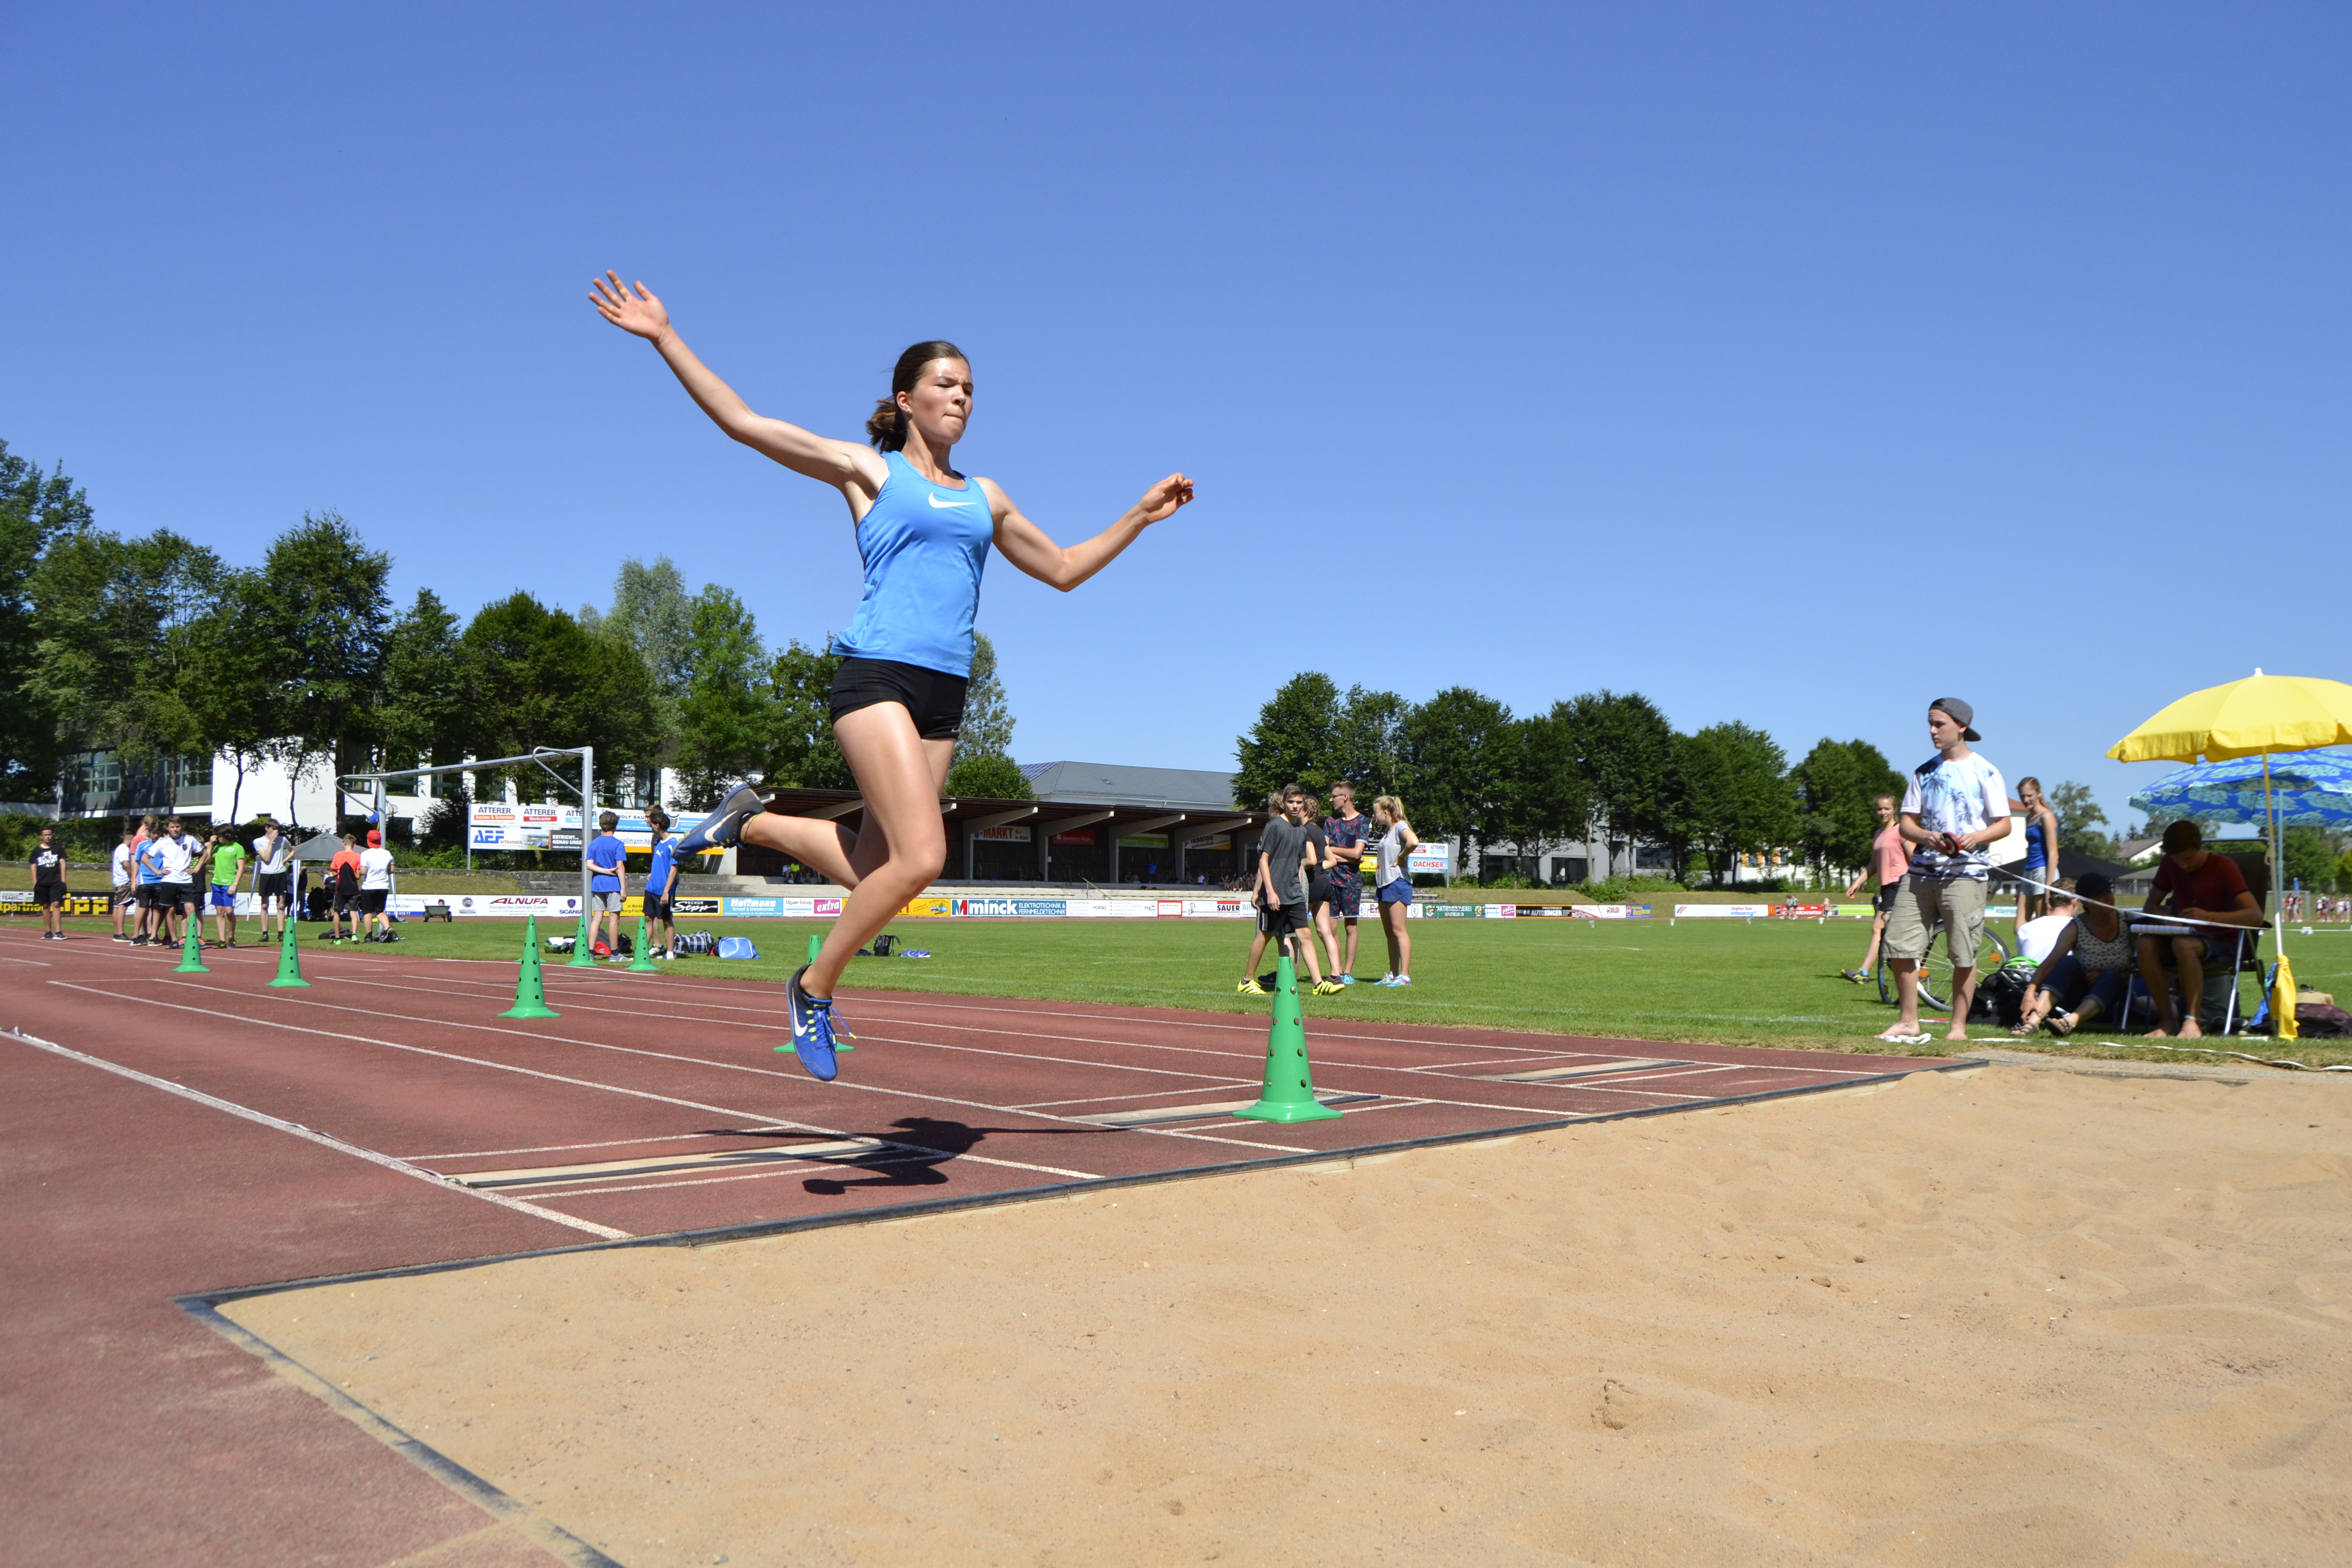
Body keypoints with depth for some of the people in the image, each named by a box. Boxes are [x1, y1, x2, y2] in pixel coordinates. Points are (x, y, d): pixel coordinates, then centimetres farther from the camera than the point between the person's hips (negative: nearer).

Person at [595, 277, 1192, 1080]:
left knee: (874, 870, 3)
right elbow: (742, 422, 4)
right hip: (877, 674, -6)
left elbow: (1063, 569, 31)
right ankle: (816, 985, 4)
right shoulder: (869, 469, 7)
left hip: (945, 692, 6)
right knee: (920, 859, -18)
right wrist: (664, 337, -1)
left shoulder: (985, 496, 22)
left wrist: (1139, 517, 24)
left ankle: (752, 821, 28)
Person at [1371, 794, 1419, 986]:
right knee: (1389, 932, 9)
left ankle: (1405, 976, -11)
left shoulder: (1400, 826, -9)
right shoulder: (1387, 830, 19)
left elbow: (1414, 842, -30)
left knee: (1398, 930, -10)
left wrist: (1400, 858, -17)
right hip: (1384, 884, 9)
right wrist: (1376, 885, 16)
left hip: (1397, 882, -9)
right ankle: (1393, 974, 13)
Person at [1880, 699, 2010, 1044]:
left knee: (1964, 954, -4)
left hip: (1965, 872, -5)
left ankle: (1959, 1026, 8)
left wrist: (1975, 838, -19)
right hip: (1921, 870, 5)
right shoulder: (1924, 772, 14)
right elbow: (1907, 823, 12)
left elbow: (2004, 825, 0)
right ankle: (1908, 1022, 11)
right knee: (1899, 946, 0)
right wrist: (1926, 836, -10)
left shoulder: (1984, 772, 1)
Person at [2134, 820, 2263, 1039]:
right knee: (2146, 943, -27)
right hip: (2185, 934, 5)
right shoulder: (2170, 865, 4)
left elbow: (2256, 915, -20)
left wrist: (2209, 917, -34)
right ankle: (2167, 1019, -20)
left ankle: (2193, 1022, -31)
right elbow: (2150, 905, 8)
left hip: (2222, 943, -5)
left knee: (2183, 944, -38)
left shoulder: (2224, 867, -11)